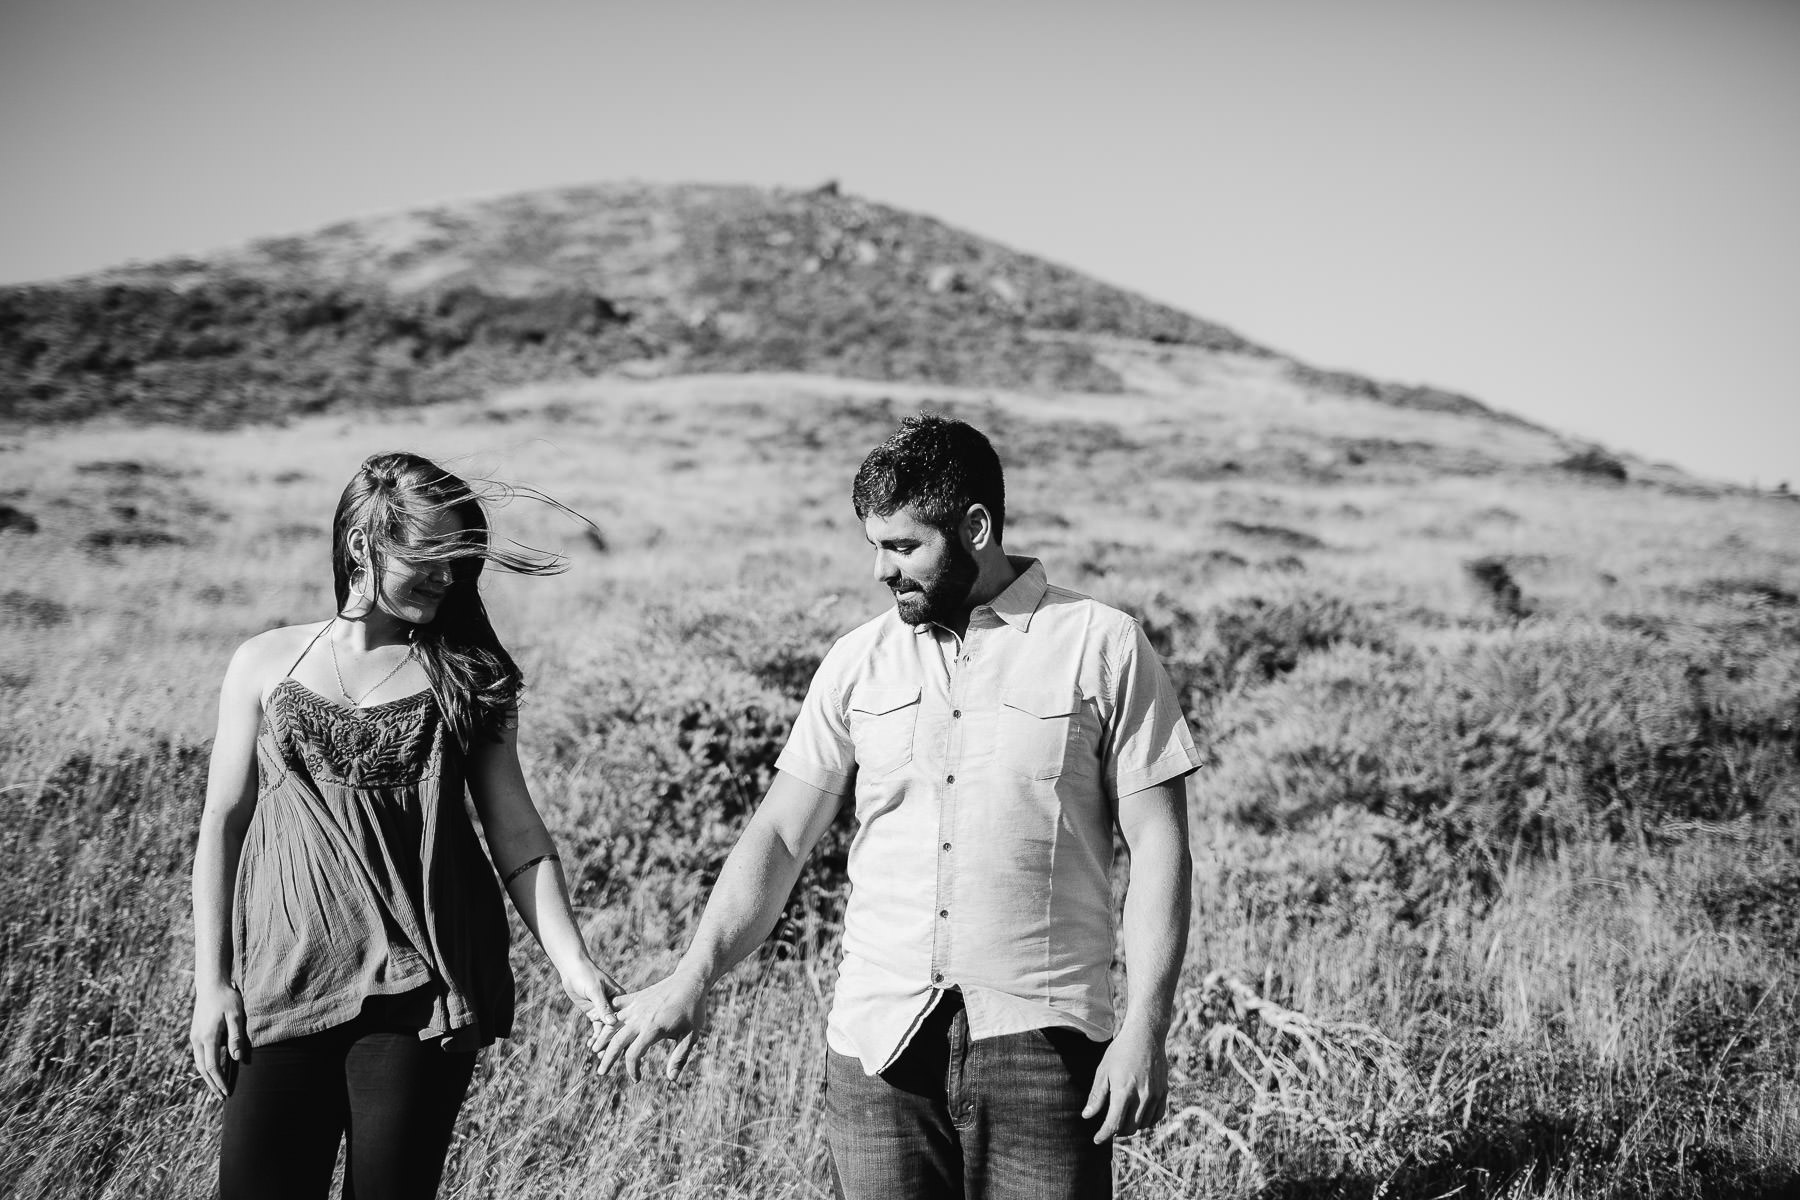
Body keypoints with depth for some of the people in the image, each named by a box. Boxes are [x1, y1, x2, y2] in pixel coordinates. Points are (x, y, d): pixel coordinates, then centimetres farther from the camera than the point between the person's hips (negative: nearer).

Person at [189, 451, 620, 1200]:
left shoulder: (466, 676, 6)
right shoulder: (264, 664, 6)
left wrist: (571, 961, -9)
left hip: (422, 988, 0)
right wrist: (210, 980, 3)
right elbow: (223, 823, 8)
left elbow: (516, 833, 3)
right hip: (283, 984, 0)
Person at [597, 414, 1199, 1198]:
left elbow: (1157, 849, -1)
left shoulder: (1103, 649, -1)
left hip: (1041, 1042, -3)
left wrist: (1145, 1028, -9)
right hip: (878, 1042, 3)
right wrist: (694, 977, -3)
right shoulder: (859, 663, 9)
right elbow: (779, 837, 9)